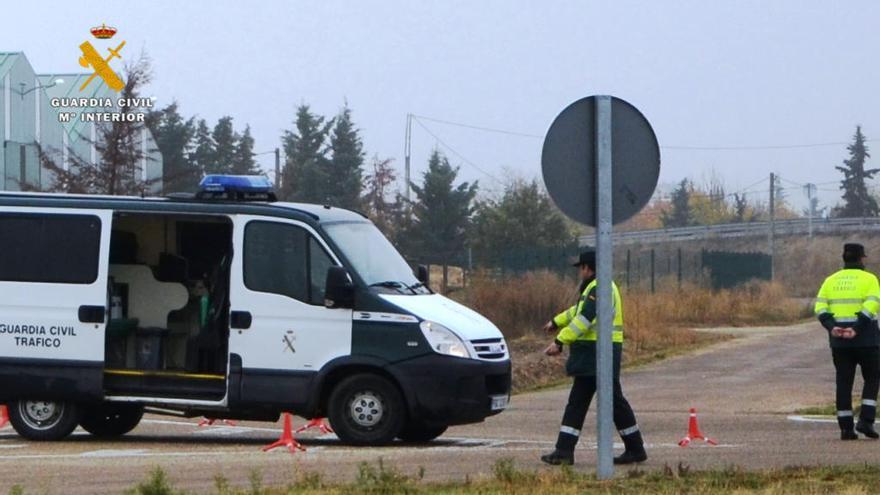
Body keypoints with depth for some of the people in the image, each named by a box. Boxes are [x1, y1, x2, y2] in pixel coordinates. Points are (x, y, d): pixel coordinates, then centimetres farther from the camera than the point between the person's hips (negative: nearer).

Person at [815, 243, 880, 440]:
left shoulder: (831, 281, 10)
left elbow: (820, 307, -1)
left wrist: (831, 327, -12)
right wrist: (857, 329, -21)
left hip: (839, 338, 4)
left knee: (844, 382, 8)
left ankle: (846, 427, 4)